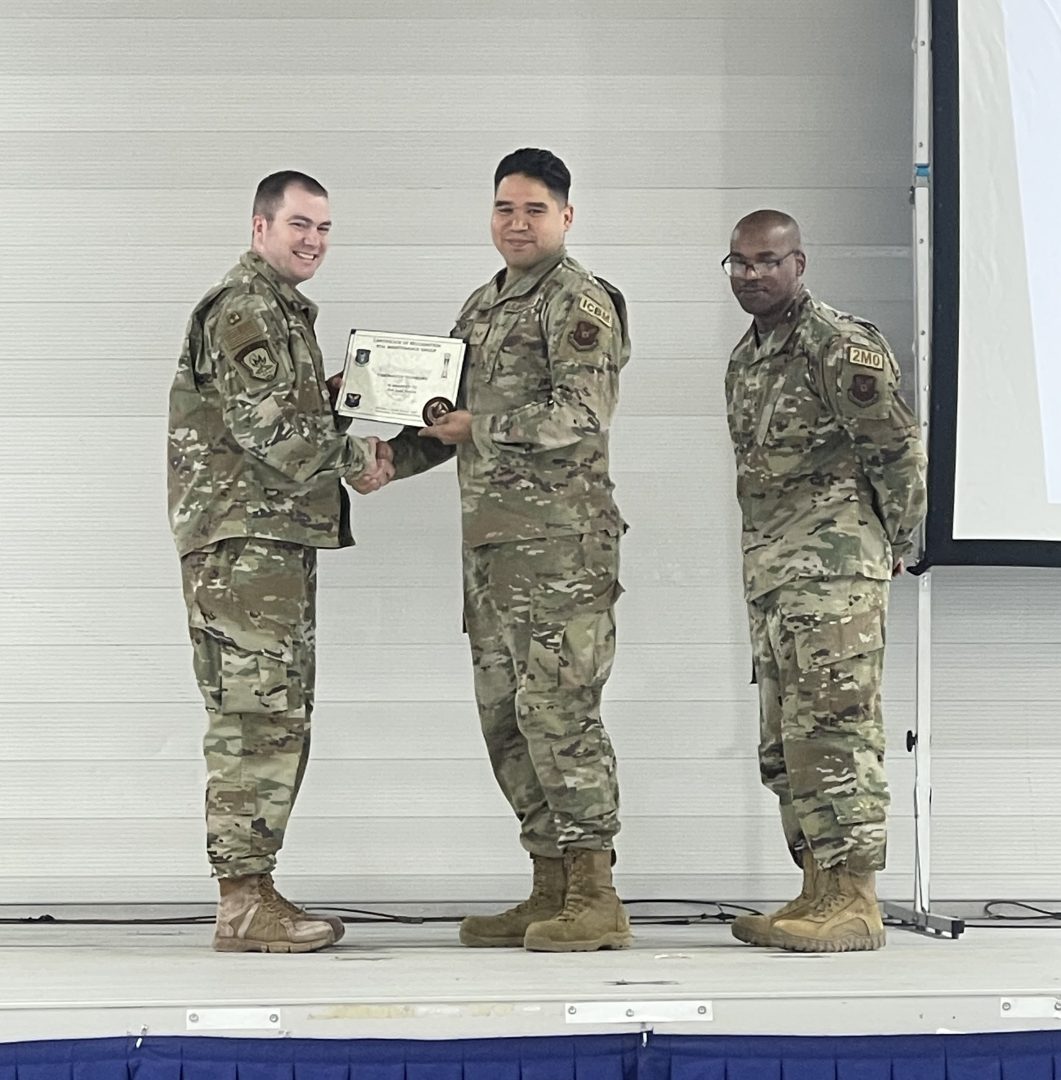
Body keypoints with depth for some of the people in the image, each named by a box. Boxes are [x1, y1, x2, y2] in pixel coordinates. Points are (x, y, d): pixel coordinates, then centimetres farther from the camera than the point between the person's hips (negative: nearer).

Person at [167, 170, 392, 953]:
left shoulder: (283, 311, 24)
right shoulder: (243, 308, -9)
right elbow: (263, 424, -18)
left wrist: (335, 395, 8)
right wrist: (353, 460, -7)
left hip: (279, 539, 11)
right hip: (245, 540, -11)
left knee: (277, 720, 10)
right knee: (258, 719, -11)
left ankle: (253, 892, 15)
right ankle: (245, 904, -9)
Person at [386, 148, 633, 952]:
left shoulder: (578, 300, -5)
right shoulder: (482, 306, 21)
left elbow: (580, 416, -17)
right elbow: (452, 418, 25)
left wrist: (478, 427, -11)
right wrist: (392, 457, 9)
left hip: (561, 538, -9)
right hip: (490, 539, 9)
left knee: (557, 707, -11)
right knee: (506, 714, 9)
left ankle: (595, 898, -6)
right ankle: (550, 891, 16)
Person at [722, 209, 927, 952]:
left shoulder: (839, 346, -11)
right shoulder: (745, 359, 17)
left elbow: (900, 450, -10)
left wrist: (898, 546, -2)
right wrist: (768, 562, 18)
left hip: (833, 574, -9)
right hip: (772, 576, 9)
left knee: (834, 731, -10)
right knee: (786, 743, 10)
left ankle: (854, 902, -7)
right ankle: (818, 892, 17)